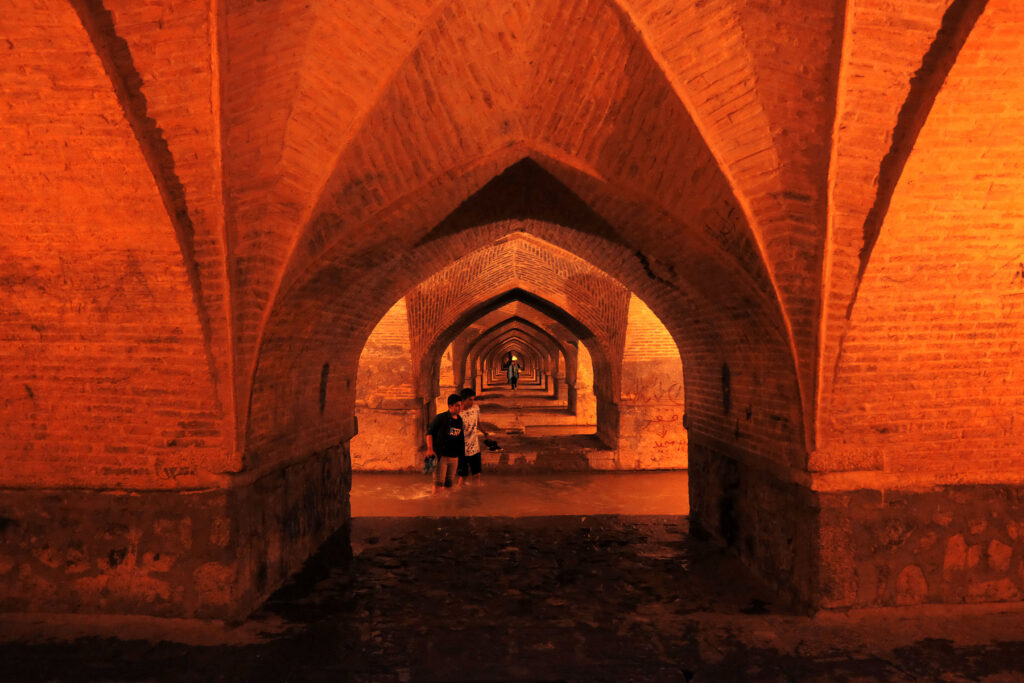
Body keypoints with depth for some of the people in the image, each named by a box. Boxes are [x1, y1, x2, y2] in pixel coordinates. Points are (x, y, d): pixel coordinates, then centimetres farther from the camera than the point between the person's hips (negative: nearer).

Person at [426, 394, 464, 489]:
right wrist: (430, 449, -18)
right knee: (438, 482, -8)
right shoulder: (440, 418, -7)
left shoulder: (460, 420, 11)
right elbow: (429, 433, -7)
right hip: (441, 455, -6)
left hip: (454, 457, 6)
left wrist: (461, 454, 21)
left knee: (449, 483, 10)